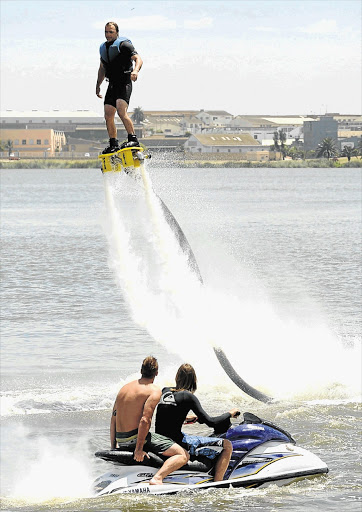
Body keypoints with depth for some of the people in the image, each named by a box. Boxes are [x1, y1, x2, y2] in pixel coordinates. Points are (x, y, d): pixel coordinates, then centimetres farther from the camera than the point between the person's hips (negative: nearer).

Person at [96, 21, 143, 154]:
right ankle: (113, 144, 9)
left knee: (121, 111, -25)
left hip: (124, 83, -7)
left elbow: (138, 59, -15)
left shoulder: (123, 44, -5)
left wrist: (135, 70, -35)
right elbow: (102, 68, 31)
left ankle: (133, 139, -24)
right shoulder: (103, 48, 18)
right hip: (112, 85, 7)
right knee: (108, 116, 1)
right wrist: (98, 85, 23)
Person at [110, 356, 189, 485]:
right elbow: (145, 420, -20)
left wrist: (113, 448, 19)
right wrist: (139, 448, -20)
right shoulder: (154, 390, -8)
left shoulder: (124, 388, 14)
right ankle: (157, 478, -31)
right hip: (137, 438, -8)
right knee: (183, 455, -11)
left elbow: (114, 419, 14)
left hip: (121, 441, 8)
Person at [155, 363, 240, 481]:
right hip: (177, 443, -8)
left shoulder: (165, 391, 8)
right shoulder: (188, 397, -12)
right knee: (227, 446, -6)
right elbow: (210, 422, -13)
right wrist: (229, 414, 1)